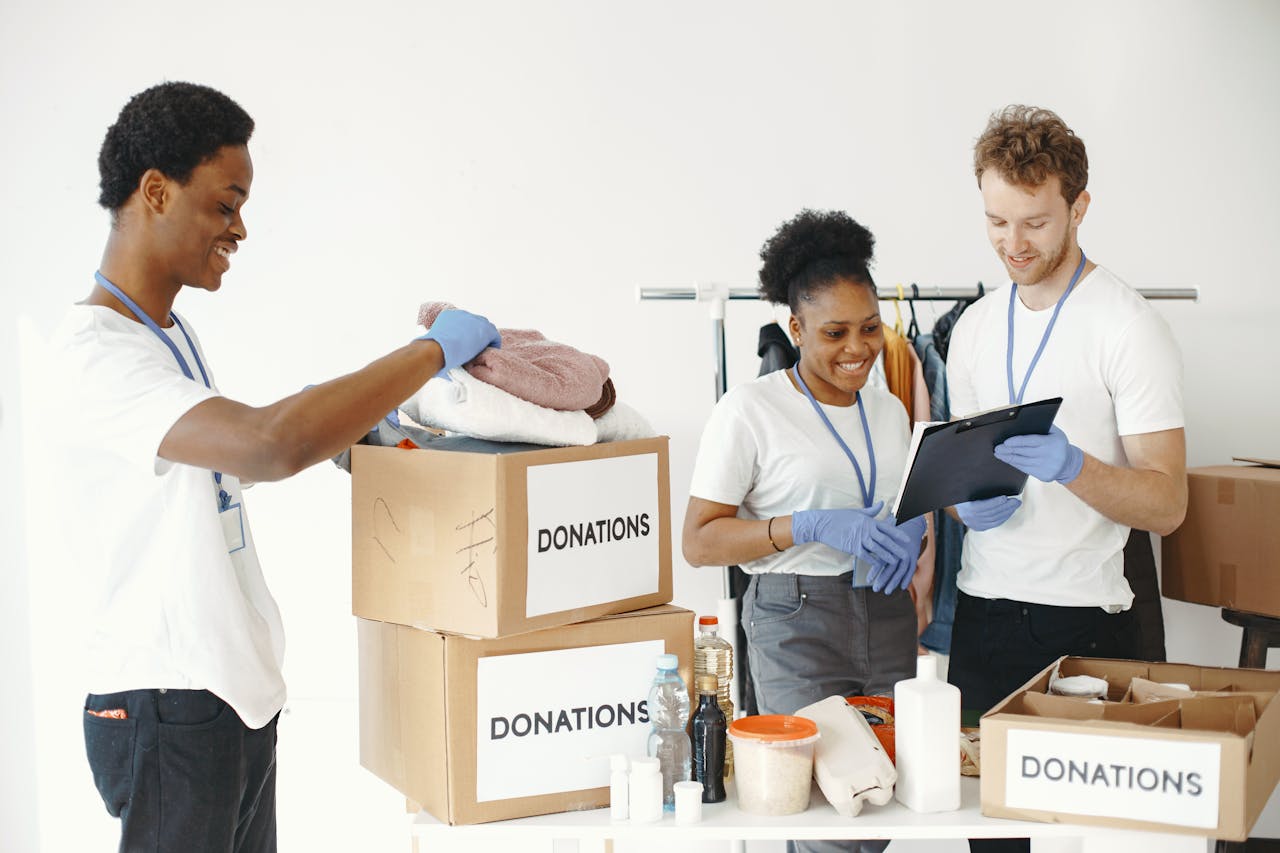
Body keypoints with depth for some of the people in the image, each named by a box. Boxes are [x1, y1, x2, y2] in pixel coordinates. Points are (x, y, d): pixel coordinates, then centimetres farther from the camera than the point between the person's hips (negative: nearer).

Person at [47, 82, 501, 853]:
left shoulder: (175, 333, 12)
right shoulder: (94, 348, -20)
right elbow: (273, 444, -35)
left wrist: (349, 424, 13)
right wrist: (433, 350, -25)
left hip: (240, 692, 9)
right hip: (169, 708, -9)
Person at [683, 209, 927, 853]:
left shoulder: (889, 410, 12)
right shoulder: (751, 409, -8)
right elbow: (699, 542, -10)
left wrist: (911, 532, 0)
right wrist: (811, 526, -21)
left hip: (886, 614, 6)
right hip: (797, 621, -6)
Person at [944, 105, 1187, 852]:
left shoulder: (1128, 327, -8)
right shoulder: (977, 327, 11)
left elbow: (1167, 504, -11)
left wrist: (1072, 467, -28)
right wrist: (966, 500, -3)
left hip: (1078, 620, -5)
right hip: (980, 611, 5)